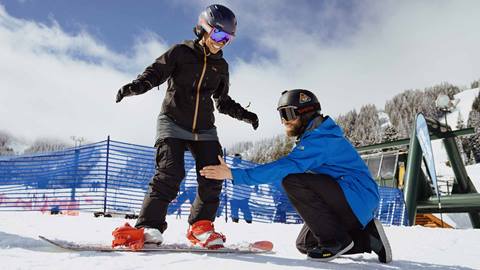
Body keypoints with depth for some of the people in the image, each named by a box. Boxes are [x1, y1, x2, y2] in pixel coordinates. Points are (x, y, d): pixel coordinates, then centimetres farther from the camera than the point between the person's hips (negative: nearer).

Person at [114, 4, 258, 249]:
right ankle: (149, 226, -13)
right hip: (173, 122, -4)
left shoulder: (221, 66, 14)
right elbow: (155, 73, -5)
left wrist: (243, 114, 10)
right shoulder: (181, 52, 0)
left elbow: (223, 102, 22)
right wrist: (135, 86, -26)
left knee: (213, 177, -7)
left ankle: (200, 227, 7)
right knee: (170, 173, -20)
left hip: (204, 129, 5)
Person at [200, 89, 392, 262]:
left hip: (358, 198, -10)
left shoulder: (319, 139, -20)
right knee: (305, 244, 13)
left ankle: (335, 241, -15)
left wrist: (233, 174, -31)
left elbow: (283, 168, -31)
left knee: (292, 181, -25)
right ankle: (368, 237, 11)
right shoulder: (317, 136, 14)